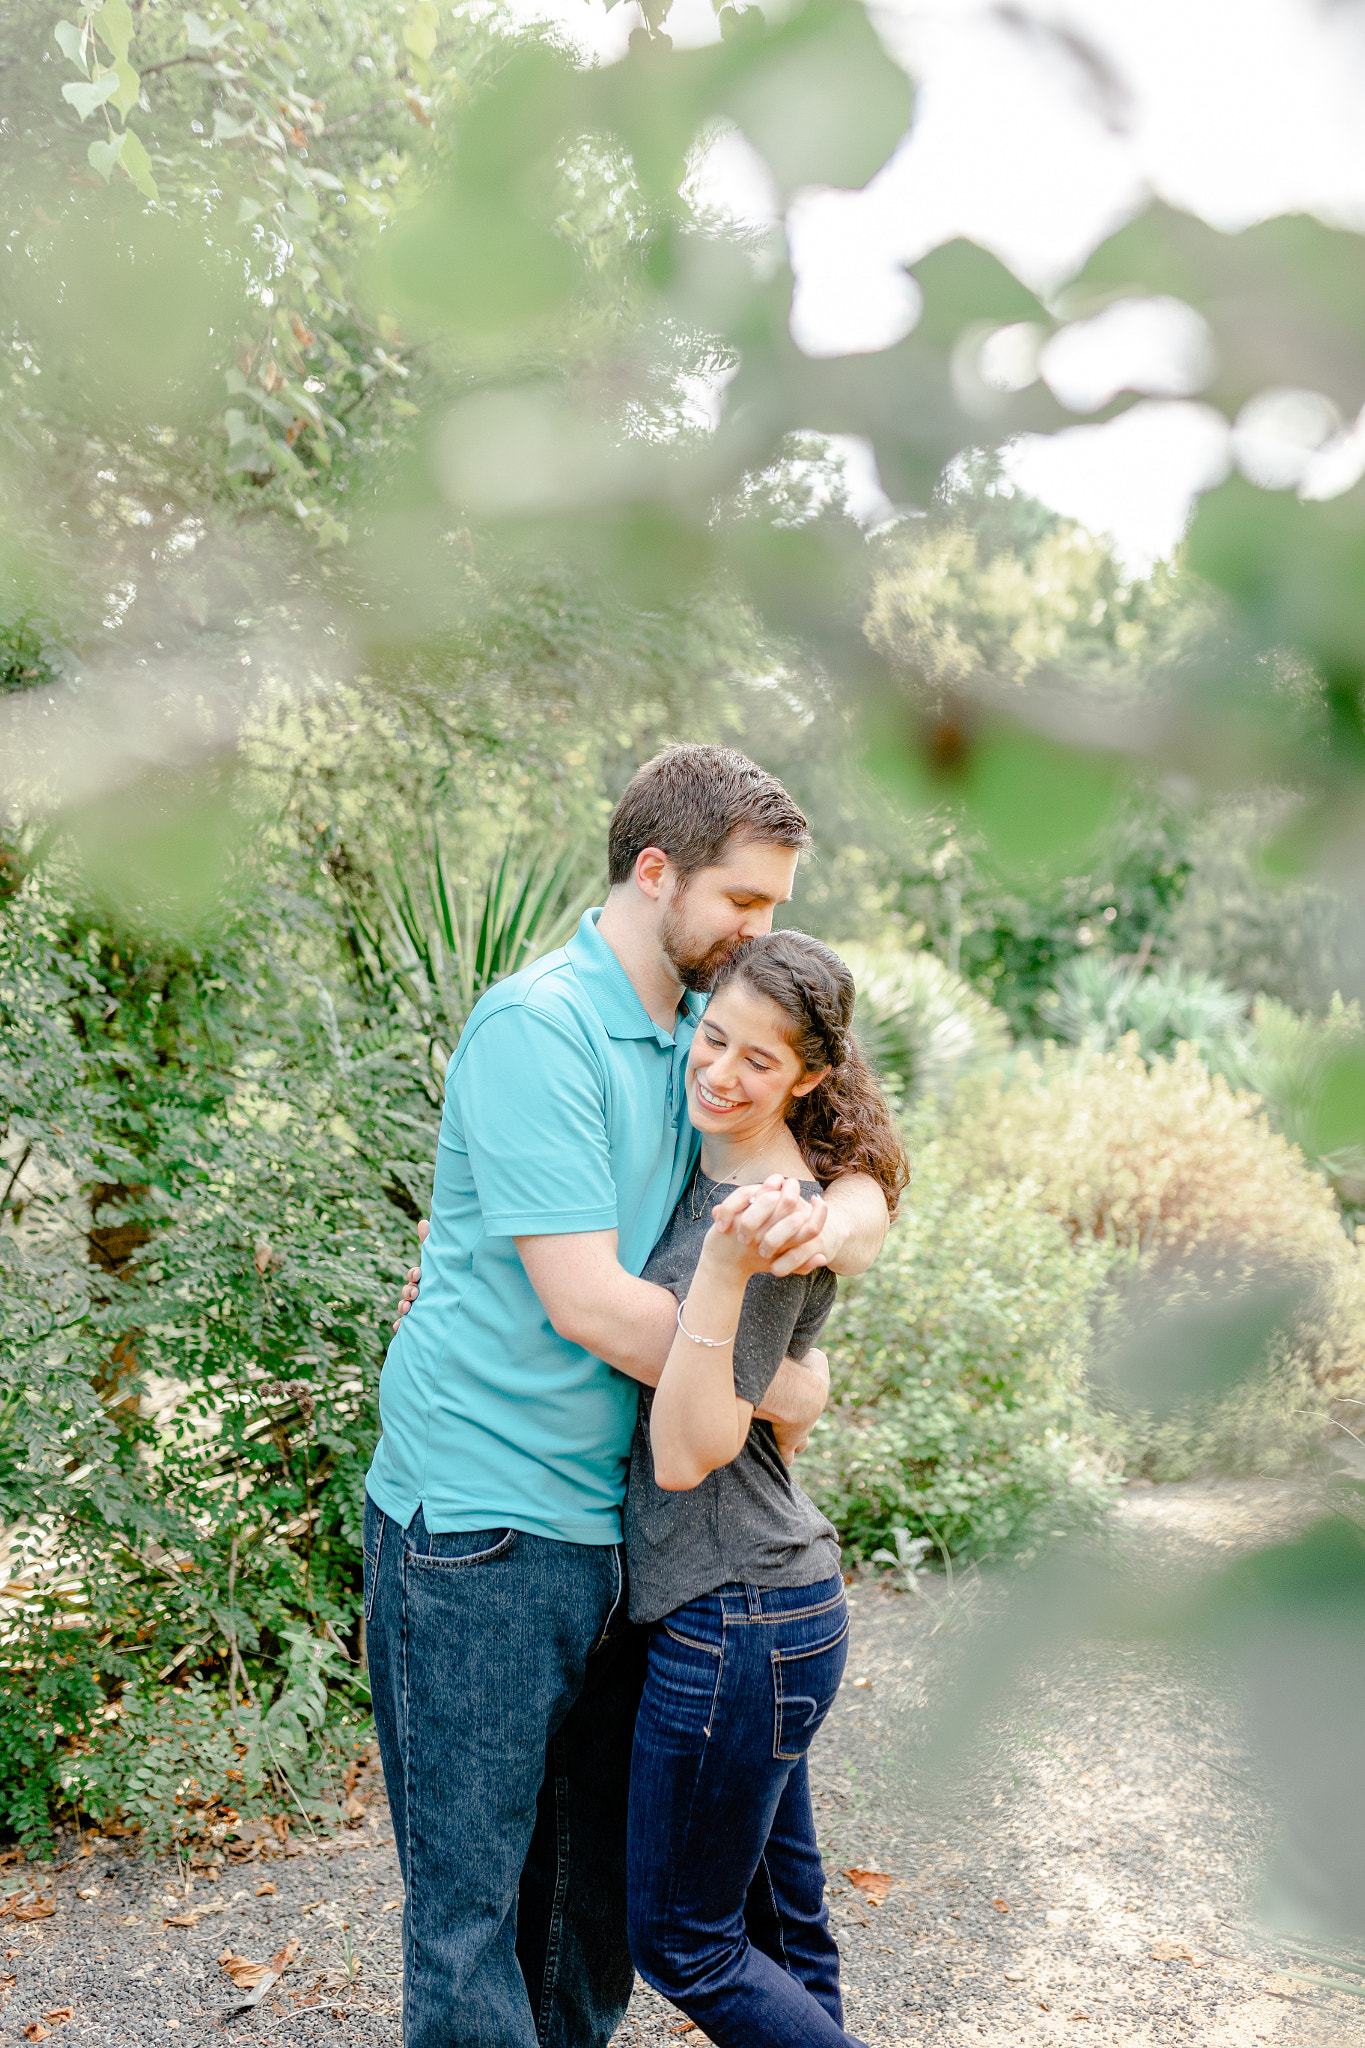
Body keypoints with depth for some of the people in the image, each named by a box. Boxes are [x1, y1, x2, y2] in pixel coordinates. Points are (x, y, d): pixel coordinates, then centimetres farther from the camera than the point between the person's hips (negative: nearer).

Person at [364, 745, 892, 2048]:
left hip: (614, 1522, 8)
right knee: (473, 1898, 2)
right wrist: (778, 1389, -8)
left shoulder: (708, 1036, 10)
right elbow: (587, 1303, -20)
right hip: (480, 1518, -8)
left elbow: (865, 1199, 7)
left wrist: (827, 1225, -18)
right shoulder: (536, 1027, -15)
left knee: (600, 1878, 17)